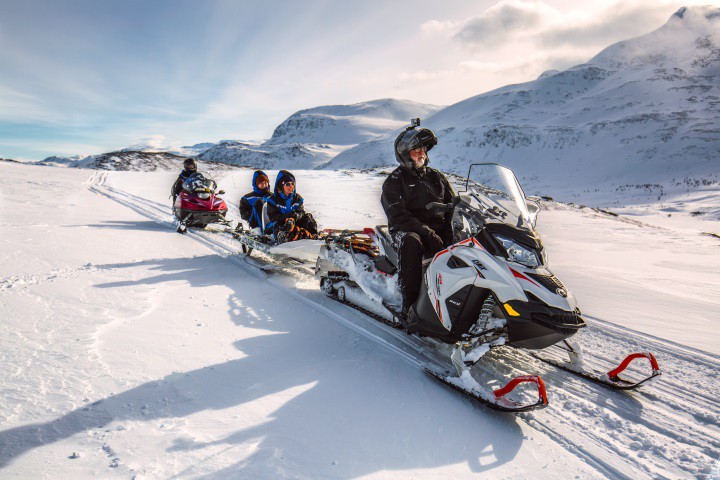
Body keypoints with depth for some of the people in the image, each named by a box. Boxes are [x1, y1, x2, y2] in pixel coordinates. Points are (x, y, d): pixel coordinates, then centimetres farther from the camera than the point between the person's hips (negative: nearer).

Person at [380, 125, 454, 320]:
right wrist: (427, 233, -24)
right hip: (407, 231, -5)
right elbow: (397, 216, -11)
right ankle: (409, 301, -34)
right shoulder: (394, 181, 2)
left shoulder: (437, 177, 19)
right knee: (411, 242, -38)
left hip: (440, 230, 5)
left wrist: (452, 231, -5)